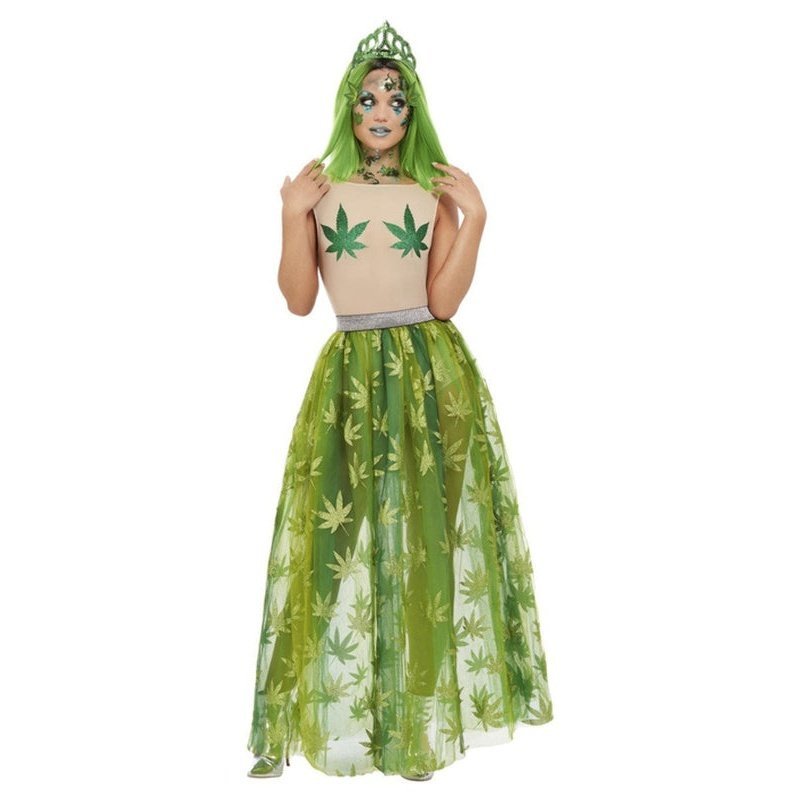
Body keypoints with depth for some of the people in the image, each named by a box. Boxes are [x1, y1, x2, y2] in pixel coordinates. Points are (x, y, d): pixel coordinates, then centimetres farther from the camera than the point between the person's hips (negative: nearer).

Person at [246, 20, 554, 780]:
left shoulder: (438, 191, 5)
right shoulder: (316, 186, 6)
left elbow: (443, 301, -5)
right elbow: (298, 300, 0)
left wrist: (474, 216, -10)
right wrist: (293, 215, -9)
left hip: (431, 374, 0)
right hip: (349, 376, 0)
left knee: (429, 529, 1)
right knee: (339, 533, 0)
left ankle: (424, 707, 18)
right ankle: (337, 705, 17)